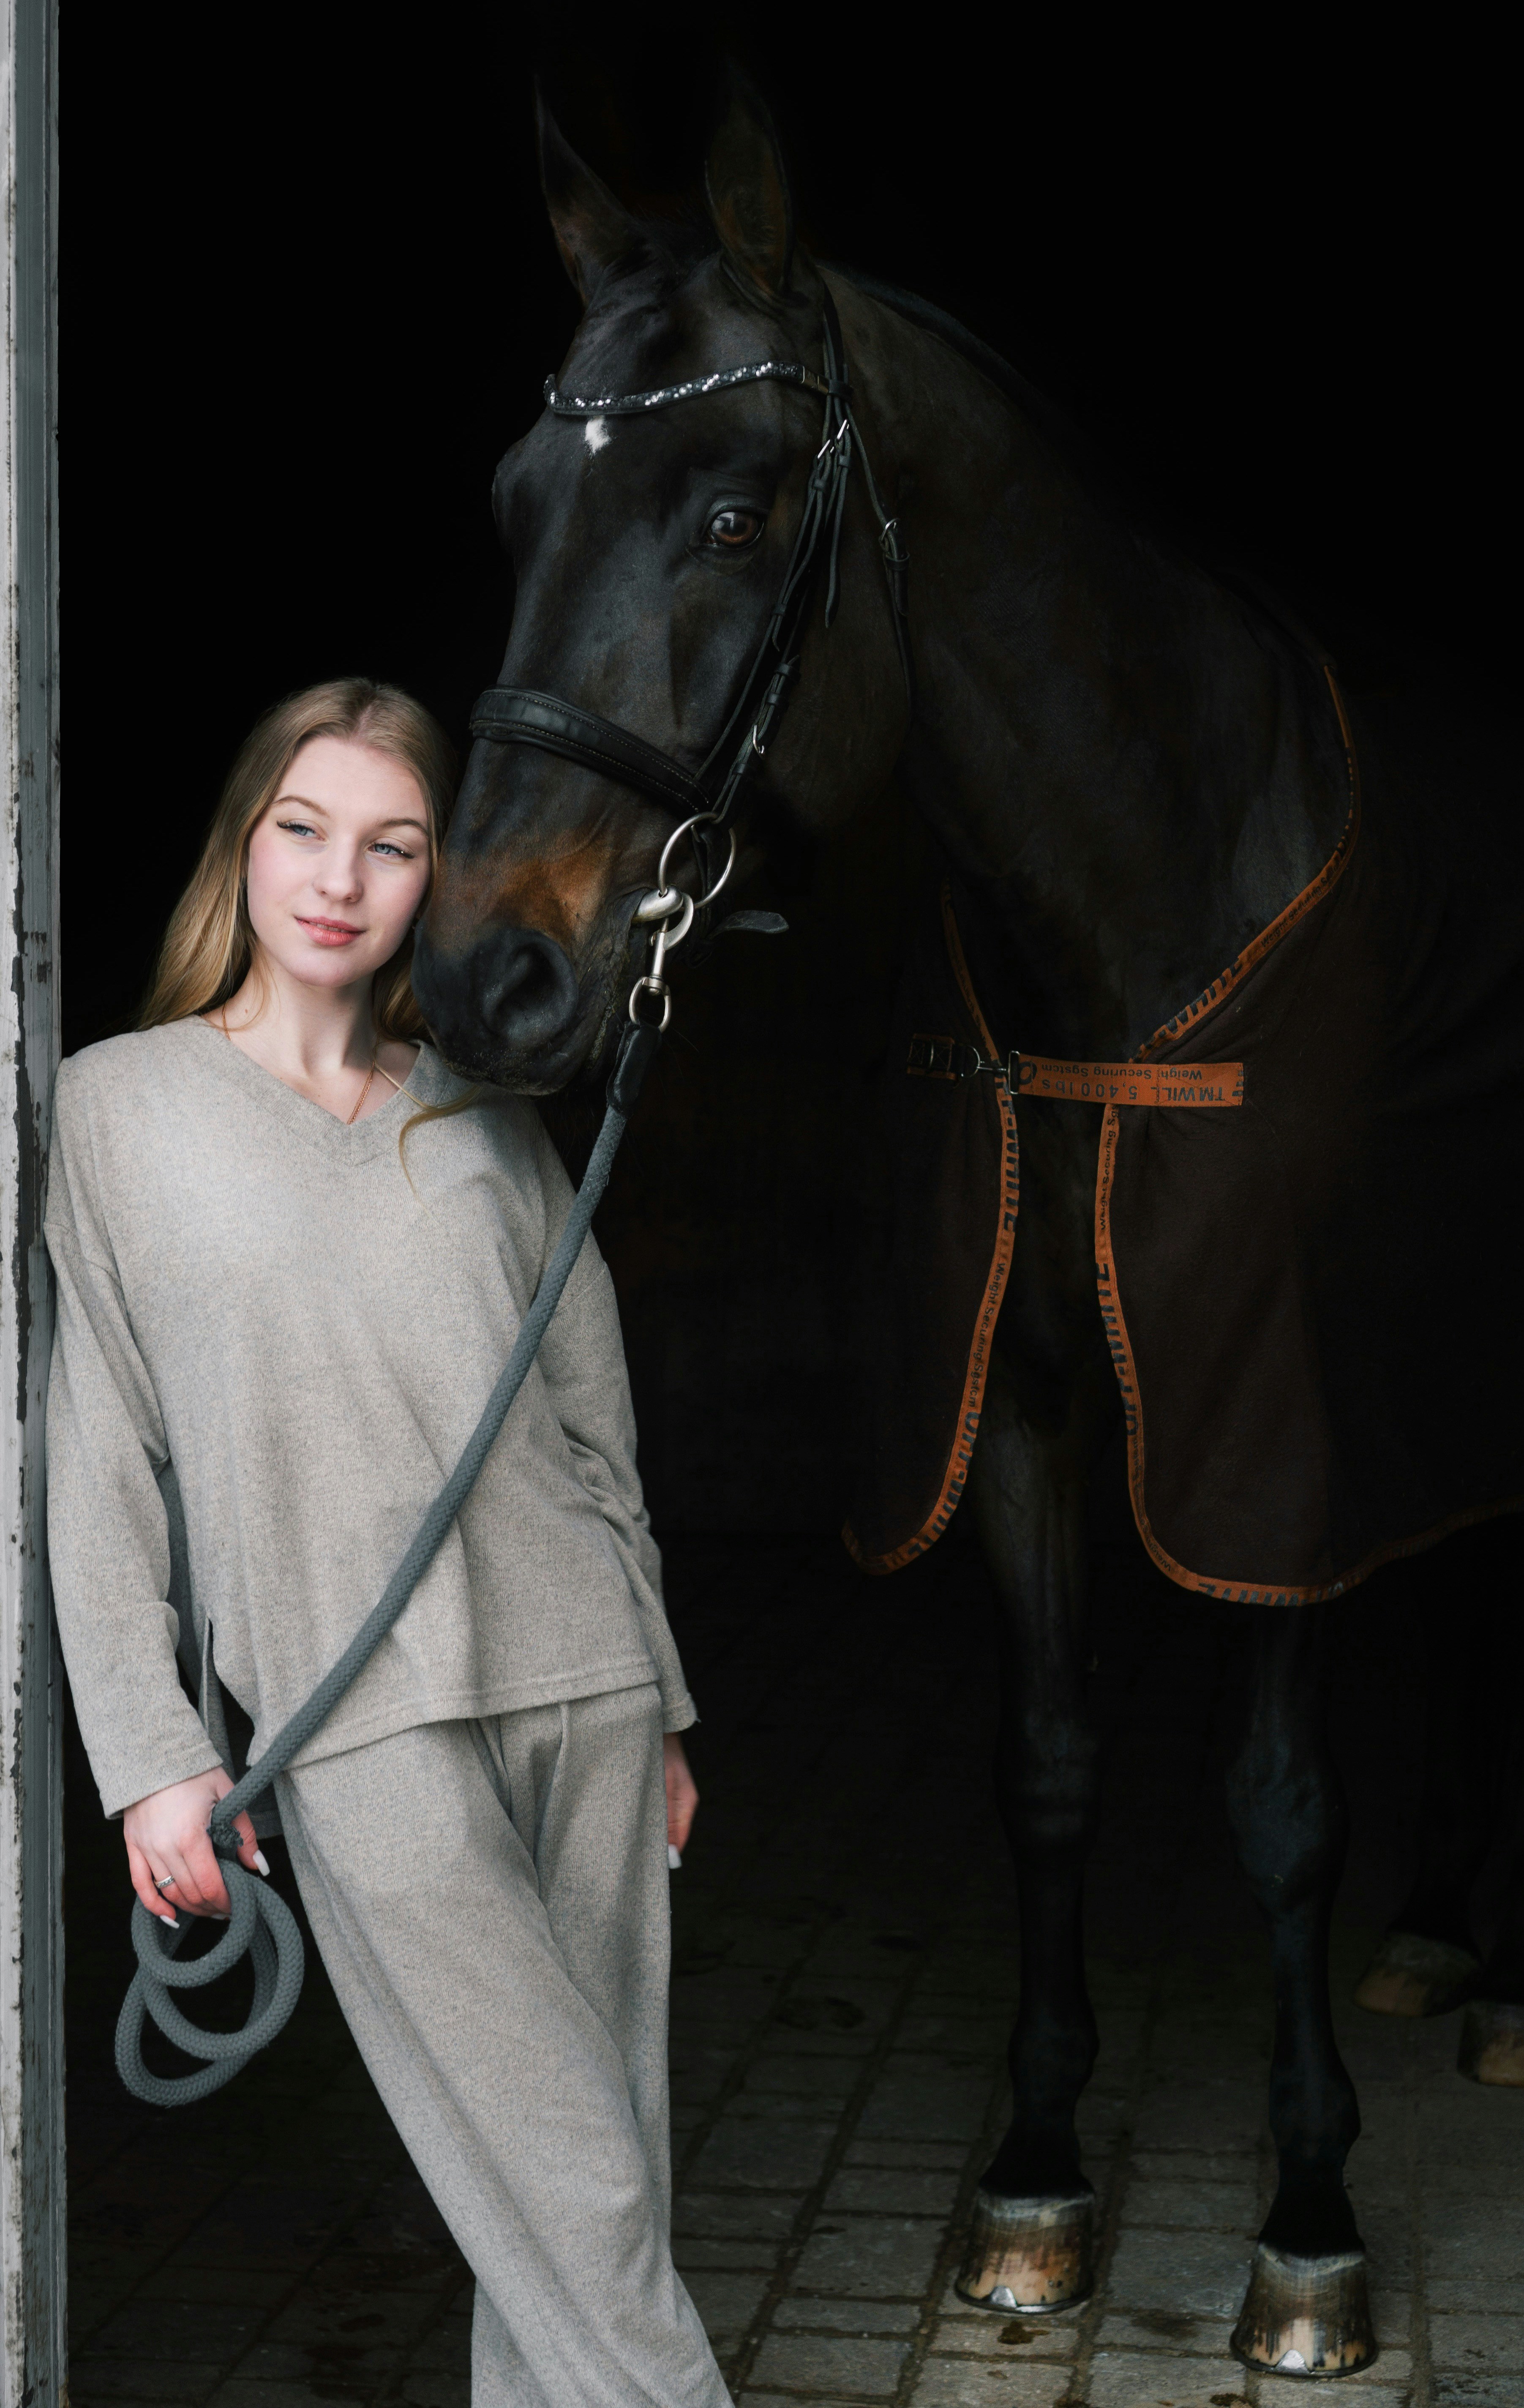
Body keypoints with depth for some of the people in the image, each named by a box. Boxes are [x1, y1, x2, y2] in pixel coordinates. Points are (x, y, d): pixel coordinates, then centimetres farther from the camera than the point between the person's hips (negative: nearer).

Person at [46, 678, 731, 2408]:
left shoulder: (487, 1123, 12)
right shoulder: (115, 1109, 3)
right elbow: (95, 1459, 1)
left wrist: (658, 1706, 17)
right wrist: (150, 1751, -5)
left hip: (581, 1679, 4)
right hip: (365, 1723, -4)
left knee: (613, 2165, 7)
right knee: (575, 2192, -5)